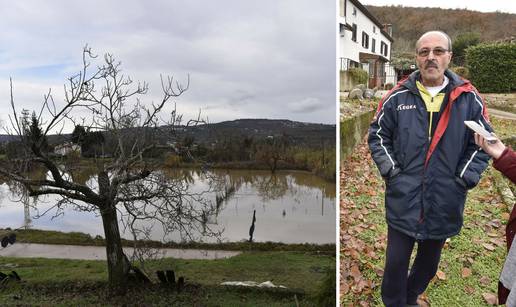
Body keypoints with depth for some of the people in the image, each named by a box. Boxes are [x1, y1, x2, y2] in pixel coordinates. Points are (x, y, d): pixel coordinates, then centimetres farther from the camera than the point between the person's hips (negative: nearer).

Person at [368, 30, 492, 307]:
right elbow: (377, 135, 3)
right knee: (396, 261, 8)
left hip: (445, 202, 2)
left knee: (429, 261, 21)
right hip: (403, 199, -2)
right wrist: (391, 171, -7)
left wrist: (465, 178, -5)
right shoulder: (398, 97, -4)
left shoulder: (469, 99, -1)